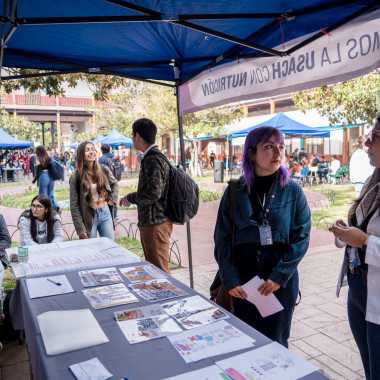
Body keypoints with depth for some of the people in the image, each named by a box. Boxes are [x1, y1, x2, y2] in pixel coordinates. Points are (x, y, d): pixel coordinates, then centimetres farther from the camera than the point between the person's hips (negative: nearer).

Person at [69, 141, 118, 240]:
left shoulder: (104, 169, 0)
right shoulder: (75, 177, -8)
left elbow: (115, 184, 21)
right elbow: (74, 206, -7)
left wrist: (113, 199, 4)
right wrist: (80, 229, -10)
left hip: (105, 213, 3)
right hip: (89, 217, -3)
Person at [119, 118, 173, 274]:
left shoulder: (153, 160, -17)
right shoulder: (149, 158, 16)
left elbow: (154, 192, -25)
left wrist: (129, 198, -13)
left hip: (155, 223, -11)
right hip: (149, 222, 11)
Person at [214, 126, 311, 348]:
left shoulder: (292, 190, -2)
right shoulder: (235, 191, -1)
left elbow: (302, 236, -5)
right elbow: (222, 238, 0)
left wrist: (280, 276, -12)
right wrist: (230, 279, -7)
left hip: (281, 277, 0)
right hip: (243, 273, 1)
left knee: (275, 340, 10)